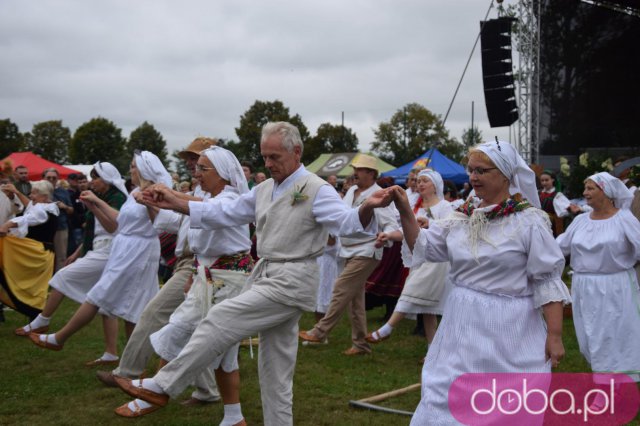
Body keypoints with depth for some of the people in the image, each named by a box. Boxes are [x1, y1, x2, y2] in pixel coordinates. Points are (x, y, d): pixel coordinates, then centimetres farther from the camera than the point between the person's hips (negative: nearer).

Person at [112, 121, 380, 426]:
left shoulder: (316, 190, -12)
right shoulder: (264, 190, 12)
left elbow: (346, 223, -25)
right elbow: (224, 213, 14)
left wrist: (367, 208, -48)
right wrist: (175, 204, 9)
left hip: (291, 282, -8)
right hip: (268, 276, 8)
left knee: (220, 319, -13)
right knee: (274, 367, 13)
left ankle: (161, 386, -2)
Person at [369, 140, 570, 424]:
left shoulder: (529, 221, -10)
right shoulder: (462, 216, 6)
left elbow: (547, 281, -10)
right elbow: (422, 247, 8)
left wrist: (555, 335, -14)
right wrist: (405, 211, -6)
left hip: (507, 331, -5)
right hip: (462, 327, 5)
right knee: (444, 400, 13)